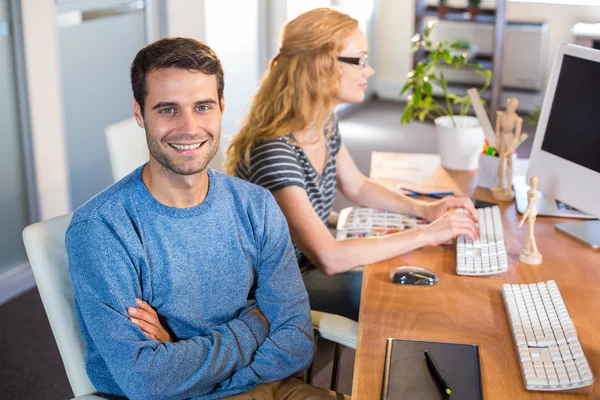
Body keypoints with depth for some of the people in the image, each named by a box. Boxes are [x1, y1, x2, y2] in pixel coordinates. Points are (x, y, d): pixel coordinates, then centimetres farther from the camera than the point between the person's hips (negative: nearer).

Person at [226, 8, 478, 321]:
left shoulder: (325, 123, -3)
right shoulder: (274, 149, -31)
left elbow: (357, 187, 14)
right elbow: (329, 258, -36)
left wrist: (423, 208, -2)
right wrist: (425, 235, -28)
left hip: (306, 266, 8)